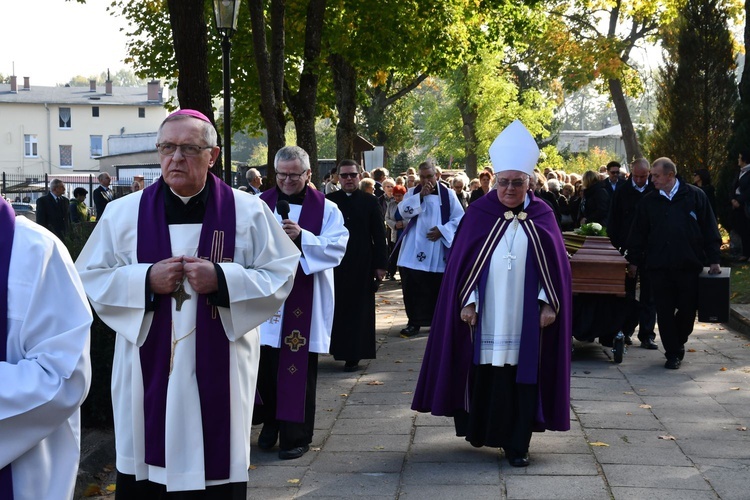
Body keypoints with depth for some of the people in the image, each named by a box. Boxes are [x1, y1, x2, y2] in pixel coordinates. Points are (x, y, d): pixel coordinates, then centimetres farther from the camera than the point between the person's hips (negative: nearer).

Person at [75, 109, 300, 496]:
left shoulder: (248, 212, 0)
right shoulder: (124, 212, 3)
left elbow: (280, 277, -2)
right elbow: (89, 278, 4)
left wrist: (222, 279, -17)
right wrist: (146, 280, -13)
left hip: (217, 375, -1)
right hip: (147, 375, 1)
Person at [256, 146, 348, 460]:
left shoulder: (326, 209, 2)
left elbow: (337, 247, -8)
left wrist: (302, 237, -20)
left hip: (304, 302, -2)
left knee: (298, 369, 1)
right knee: (265, 364, 5)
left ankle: (296, 435, 11)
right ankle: (271, 422, 27)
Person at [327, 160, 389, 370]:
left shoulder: (370, 201, 3)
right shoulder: (329, 201, 4)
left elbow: (379, 235, 1)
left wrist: (381, 265, -3)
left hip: (362, 266, -1)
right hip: (335, 264, 1)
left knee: (358, 310, 3)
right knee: (337, 309, 6)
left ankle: (354, 356, 9)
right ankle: (338, 350, 19)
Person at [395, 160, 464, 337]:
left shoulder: (448, 194, 3)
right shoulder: (412, 193, 7)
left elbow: (459, 218, -2)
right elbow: (403, 210, -10)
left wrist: (442, 230, -14)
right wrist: (421, 195, -18)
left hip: (439, 252, -1)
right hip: (415, 251, 1)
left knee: (438, 289, 6)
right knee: (413, 288, 0)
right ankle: (414, 322, 9)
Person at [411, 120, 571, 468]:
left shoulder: (542, 217, 3)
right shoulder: (478, 214, 0)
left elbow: (555, 264, 3)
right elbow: (462, 261, -1)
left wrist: (549, 304, -5)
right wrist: (467, 302, -8)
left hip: (526, 316, 1)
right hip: (486, 314, 0)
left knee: (523, 375, 2)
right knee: (484, 372, 7)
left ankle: (517, 444, 9)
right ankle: (479, 430, 25)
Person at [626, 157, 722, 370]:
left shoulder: (695, 196, 0)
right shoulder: (648, 201, 7)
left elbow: (709, 230, 2)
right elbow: (638, 233, 11)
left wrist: (713, 260, -1)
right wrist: (633, 260, 8)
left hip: (689, 266, -1)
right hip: (659, 267, 1)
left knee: (688, 309, 6)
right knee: (665, 313, 2)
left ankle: (678, 343, 31)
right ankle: (673, 353, 14)